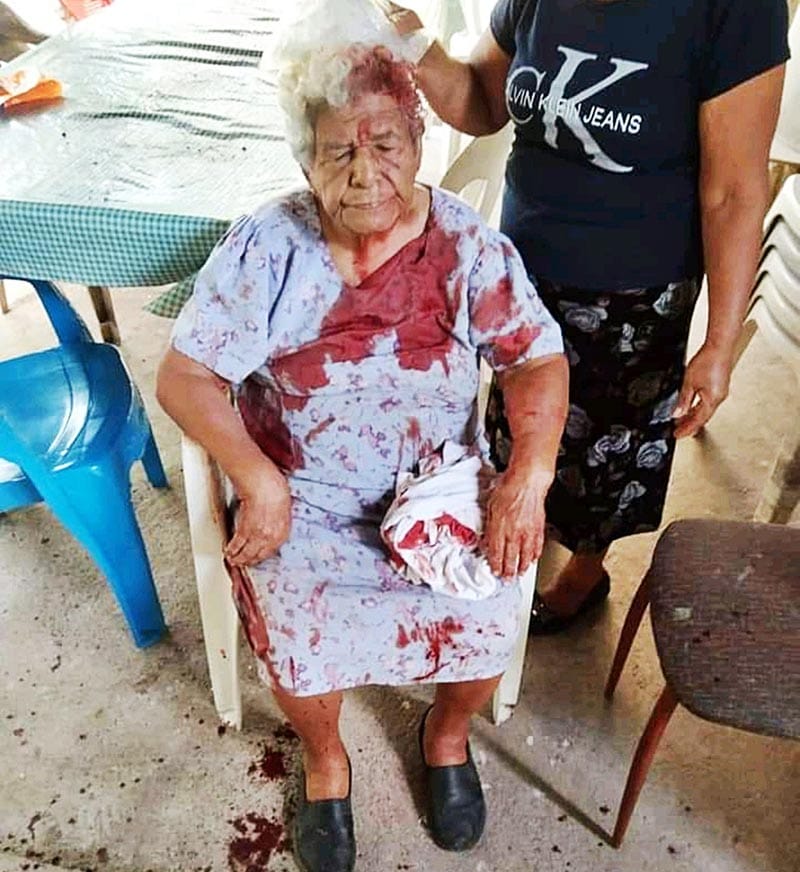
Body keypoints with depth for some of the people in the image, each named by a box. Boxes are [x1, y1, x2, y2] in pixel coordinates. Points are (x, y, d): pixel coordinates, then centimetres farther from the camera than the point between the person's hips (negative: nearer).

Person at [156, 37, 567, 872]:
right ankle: (324, 758, 14)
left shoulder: (467, 242, -6)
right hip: (303, 501, -1)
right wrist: (258, 480, -22)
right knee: (300, 639, -24)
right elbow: (184, 377, -9)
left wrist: (529, 475, -24)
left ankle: (447, 732, 20)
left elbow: (539, 360, -7)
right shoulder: (264, 248, -9)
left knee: (485, 625, -20)